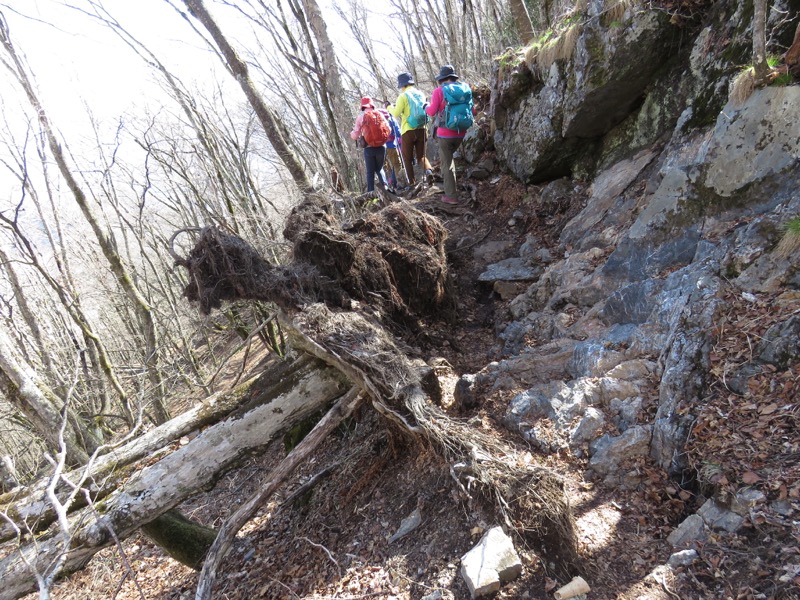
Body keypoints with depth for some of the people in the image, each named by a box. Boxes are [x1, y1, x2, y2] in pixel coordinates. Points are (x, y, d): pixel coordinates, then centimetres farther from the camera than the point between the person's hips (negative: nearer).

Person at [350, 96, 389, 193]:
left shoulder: (361, 117, -1)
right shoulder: (379, 114, 4)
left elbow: (355, 135, -1)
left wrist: (352, 133, 21)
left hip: (369, 148, -2)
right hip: (381, 146, 2)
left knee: (370, 171, 6)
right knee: (379, 168, 17)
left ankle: (371, 192, 1)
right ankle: (384, 184, -6)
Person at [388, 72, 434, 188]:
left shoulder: (403, 96, -8)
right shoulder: (421, 94, 9)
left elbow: (396, 113, -13)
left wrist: (389, 107, 7)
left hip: (408, 131, -4)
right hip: (421, 129, 5)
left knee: (408, 158, 7)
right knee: (421, 155, 14)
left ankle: (412, 183, 3)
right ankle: (428, 170, -16)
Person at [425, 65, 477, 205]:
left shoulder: (439, 91, -7)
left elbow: (432, 112, -12)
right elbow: (472, 111, 6)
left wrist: (426, 107, 10)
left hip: (445, 133, -5)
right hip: (460, 133, 5)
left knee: (446, 164, 2)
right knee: (449, 157, 29)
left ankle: (451, 196, -1)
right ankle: (450, 186, 29)